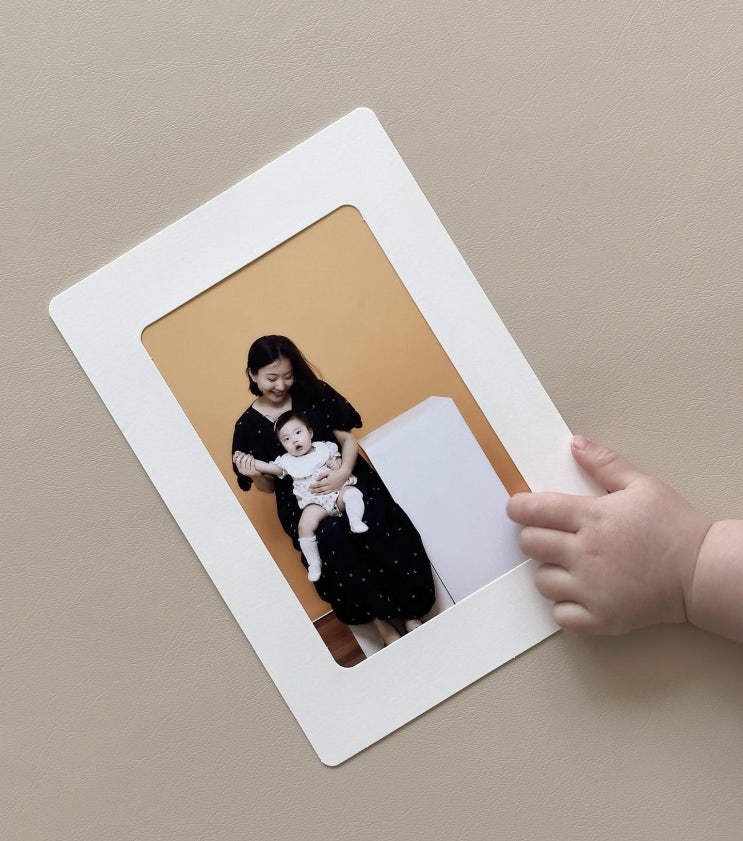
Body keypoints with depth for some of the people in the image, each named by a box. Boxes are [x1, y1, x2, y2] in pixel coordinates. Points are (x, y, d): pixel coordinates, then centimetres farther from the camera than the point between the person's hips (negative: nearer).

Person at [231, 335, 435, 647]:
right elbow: (269, 486, 8)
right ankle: (381, 620, -16)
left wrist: (342, 473, -17)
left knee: (377, 522, -28)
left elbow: (347, 438, 3)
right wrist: (255, 476, -15)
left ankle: (409, 612, -13)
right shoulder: (248, 426, 0)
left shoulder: (313, 394, 2)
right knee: (330, 537, -31)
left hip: (348, 480, 1)